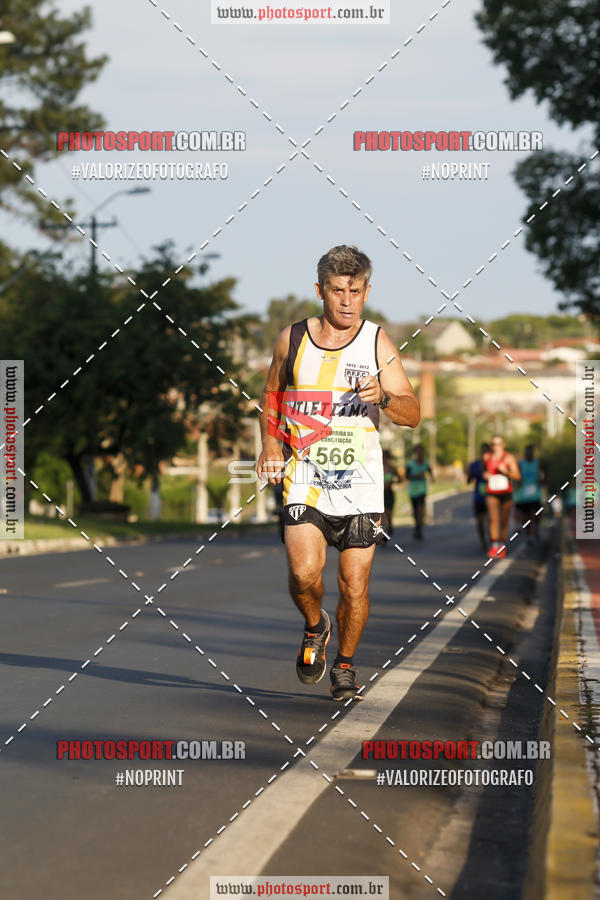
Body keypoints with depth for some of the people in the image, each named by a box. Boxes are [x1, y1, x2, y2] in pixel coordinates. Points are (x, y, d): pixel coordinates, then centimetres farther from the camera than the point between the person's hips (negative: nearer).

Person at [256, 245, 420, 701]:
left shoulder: (377, 342, -3)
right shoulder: (292, 339, 2)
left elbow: (413, 414, -6)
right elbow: (273, 393, 21)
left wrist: (383, 398, -27)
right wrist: (271, 444, 7)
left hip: (360, 481, 0)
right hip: (305, 478, 0)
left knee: (355, 585, 0)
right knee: (304, 572, -18)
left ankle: (345, 665, 25)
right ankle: (315, 627, 15)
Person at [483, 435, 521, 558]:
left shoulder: (509, 458, -2)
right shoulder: (486, 457, 6)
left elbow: (517, 476, -5)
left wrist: (506, 471, -22)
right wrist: (485, 475, 1)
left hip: (506, 493, -1)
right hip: (491, 493, 1)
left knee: (504, 521, 6)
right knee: (493, 518, -17)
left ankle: (502, 546, 20)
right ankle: (494, 545, -23)